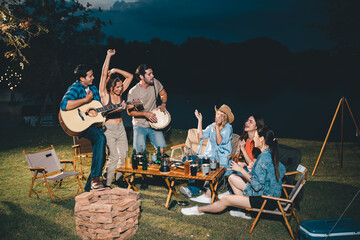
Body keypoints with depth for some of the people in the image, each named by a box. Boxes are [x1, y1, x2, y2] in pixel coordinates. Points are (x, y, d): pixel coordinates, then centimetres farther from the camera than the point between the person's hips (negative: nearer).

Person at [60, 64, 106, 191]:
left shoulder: (93, 89, 17)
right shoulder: (75, 88, -7)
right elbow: (64, 105, -27)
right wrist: (86, 99, -21)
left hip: (94, 123, 7)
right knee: (100, 138, -31)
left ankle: (90, 186, -3)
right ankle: (95, 178, -29)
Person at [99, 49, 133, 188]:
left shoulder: (119, 93, 5)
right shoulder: (104, 94, -9)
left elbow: (130, 76, 10)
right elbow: (104, 75, -18)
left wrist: (115, 70, 0)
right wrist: (108, 56, -16)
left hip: (120, 127, 6)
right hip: (109, 128, -6)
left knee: (123, 154, 8)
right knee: (114, 157, -9)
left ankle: (118, 179, 26)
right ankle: (106, 183, 6)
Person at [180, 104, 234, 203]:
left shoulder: (228, 128, -3)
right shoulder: (212, 126, 15)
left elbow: (219, 142, -15)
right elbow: (201, 135, 2)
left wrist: (217, 126, -19)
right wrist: (200, 120, 2)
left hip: (222, 159, -6)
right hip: (210, 155, 6)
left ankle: (208, 195, -30)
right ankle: (191, 189, -24)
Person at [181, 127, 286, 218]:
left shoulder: (265, 156, -22)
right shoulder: (271, 153, 7)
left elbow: (257, 184, -24)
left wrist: (240, 169, -14)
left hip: (266, 200, -9)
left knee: (226, 199, -4)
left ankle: (199, 210, 11)